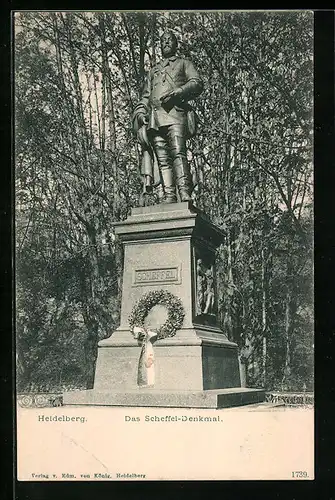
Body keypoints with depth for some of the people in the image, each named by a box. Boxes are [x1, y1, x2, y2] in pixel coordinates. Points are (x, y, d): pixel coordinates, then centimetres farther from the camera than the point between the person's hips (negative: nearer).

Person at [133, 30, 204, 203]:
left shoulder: (184, 64, 21)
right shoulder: (153, 71, 34)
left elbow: (197, 83, 5)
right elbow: (145, 96, 29)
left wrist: (176, 92, -11)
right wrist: (140, 111, 9)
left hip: (175, 113, -4)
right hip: (154, 117, 4)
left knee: (178, 153, -23)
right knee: (163, 159, -7)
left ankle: (185, 193, -31)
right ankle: (169, 197, -14)